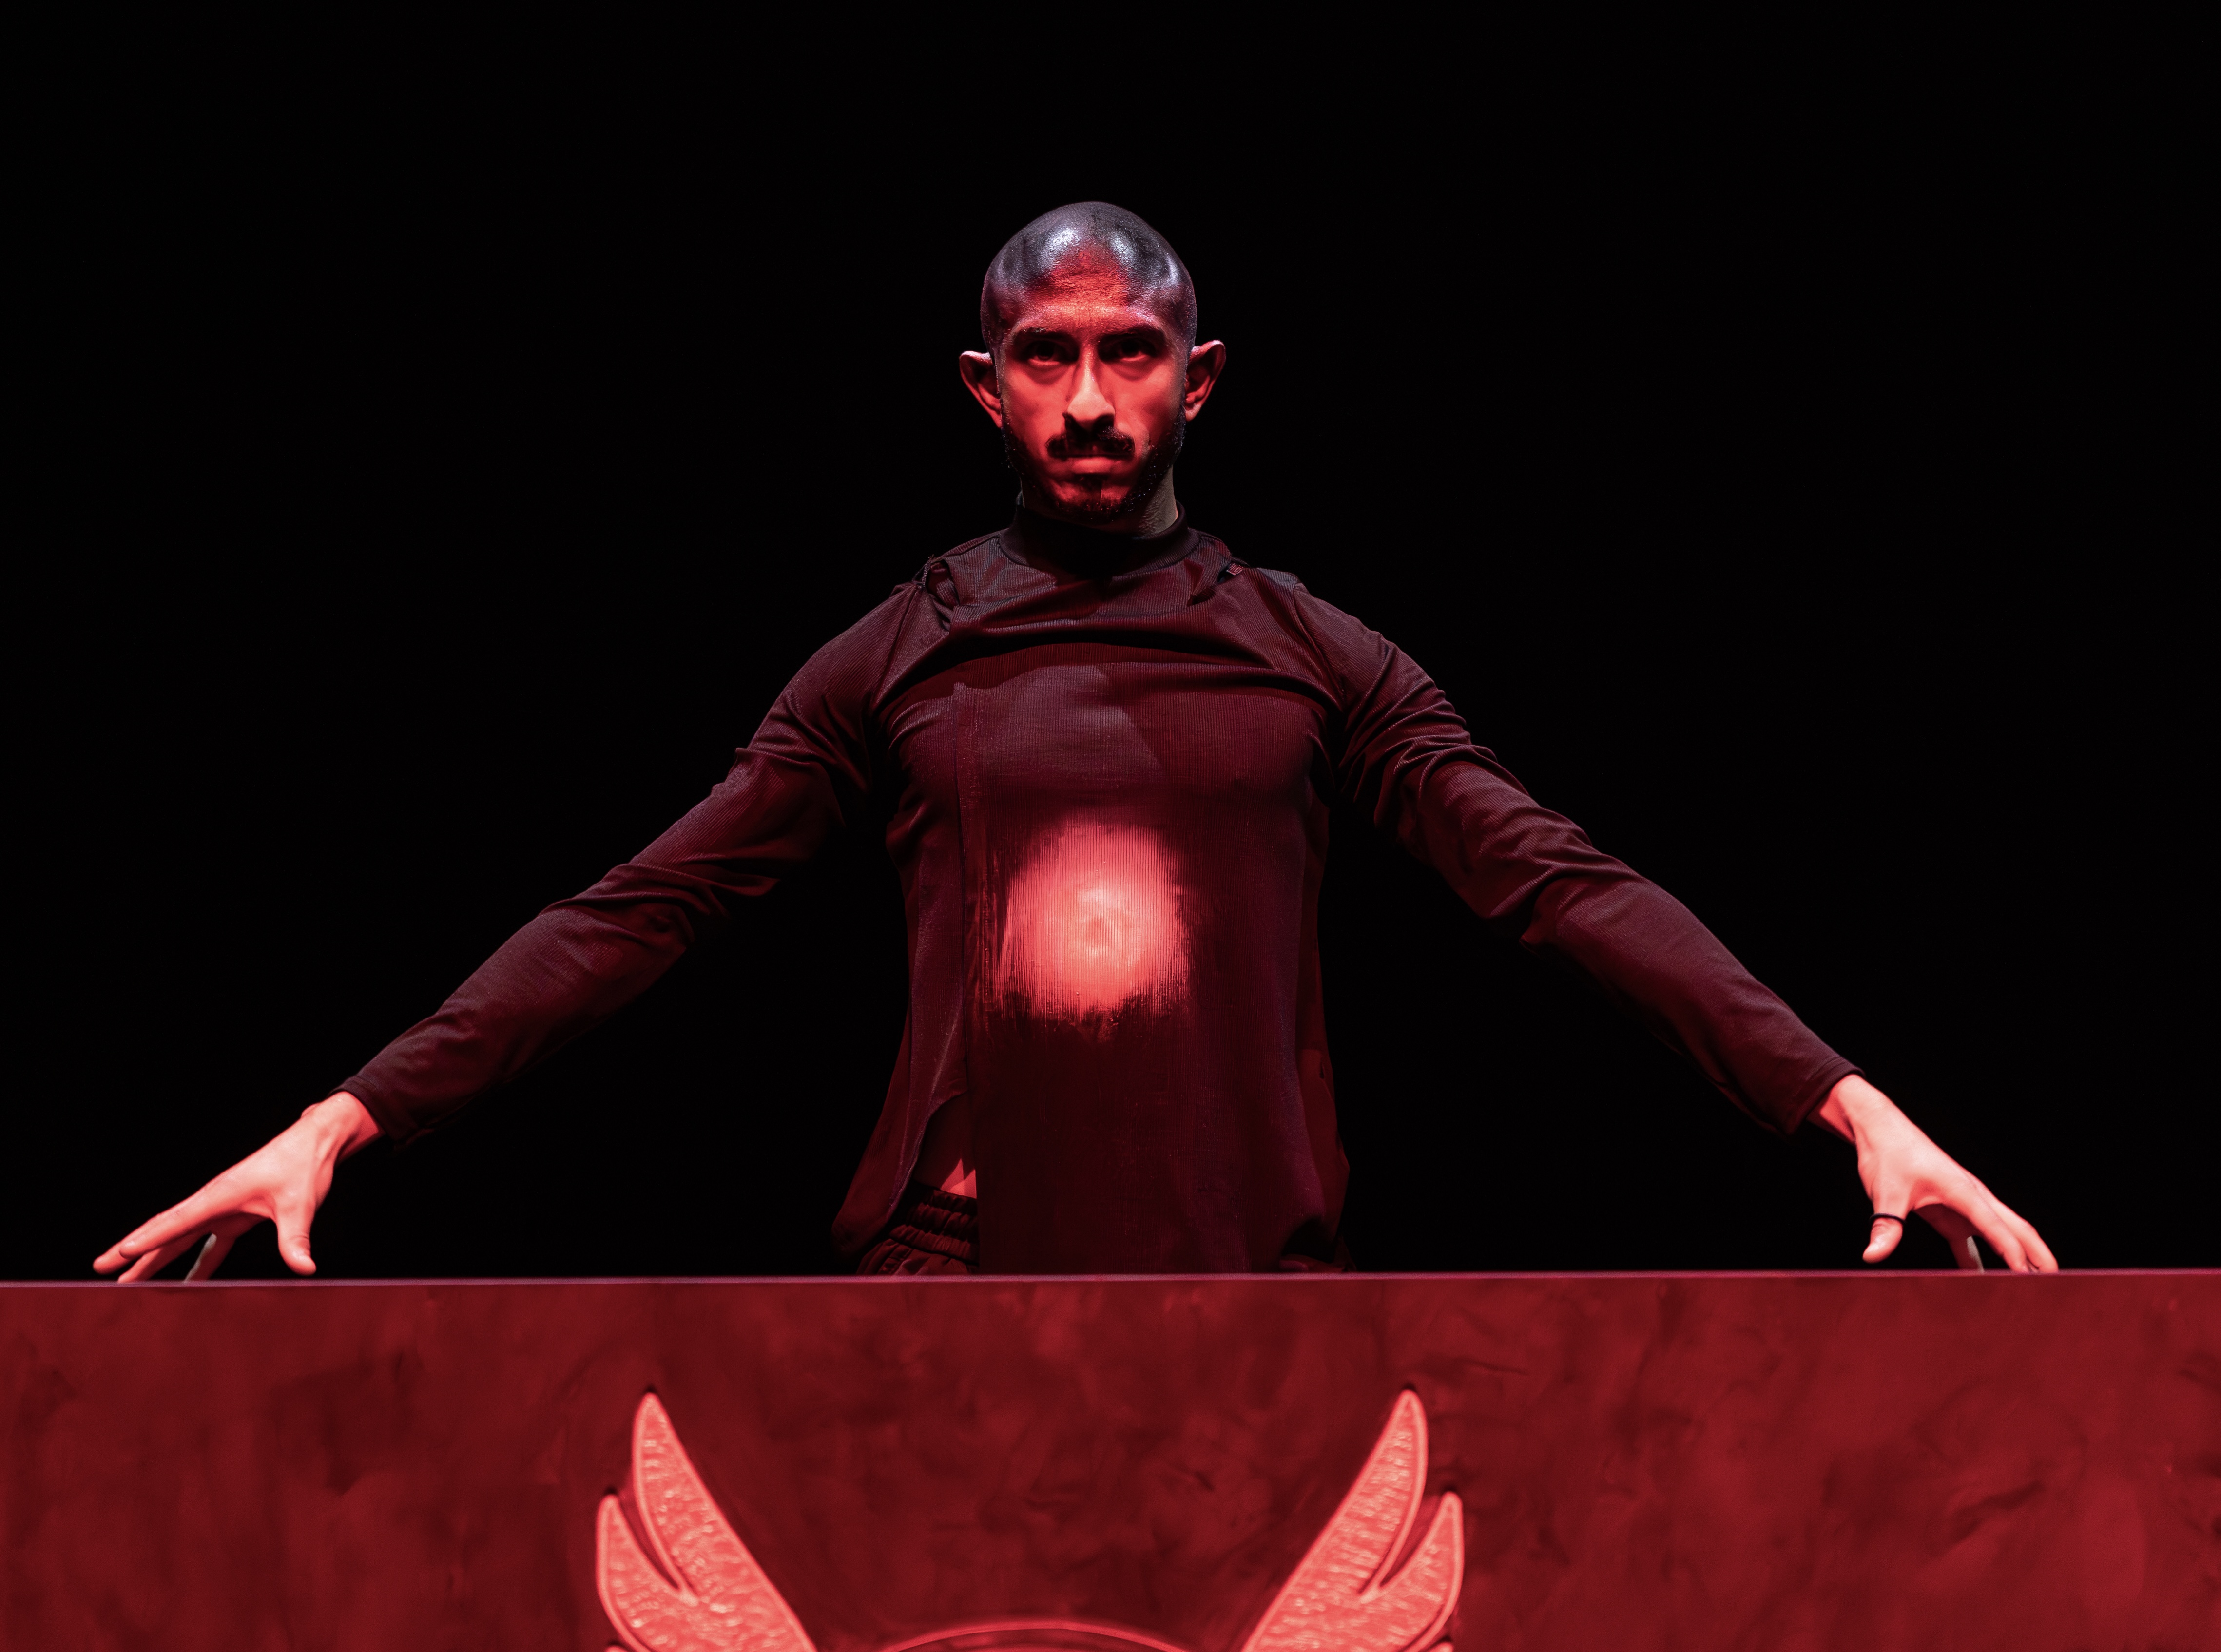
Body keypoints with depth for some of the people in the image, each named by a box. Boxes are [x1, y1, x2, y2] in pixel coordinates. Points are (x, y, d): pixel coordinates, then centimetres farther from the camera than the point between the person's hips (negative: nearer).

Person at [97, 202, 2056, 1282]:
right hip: (955, 1277, 0)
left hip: (1251, 1282, 0)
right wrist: (344, 1121, -5)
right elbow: (639, 914, 4)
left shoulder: (1315, 656, 7)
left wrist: (1853, 1108, -11)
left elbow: (1559, 884, 0)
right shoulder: (898, 660, 8)